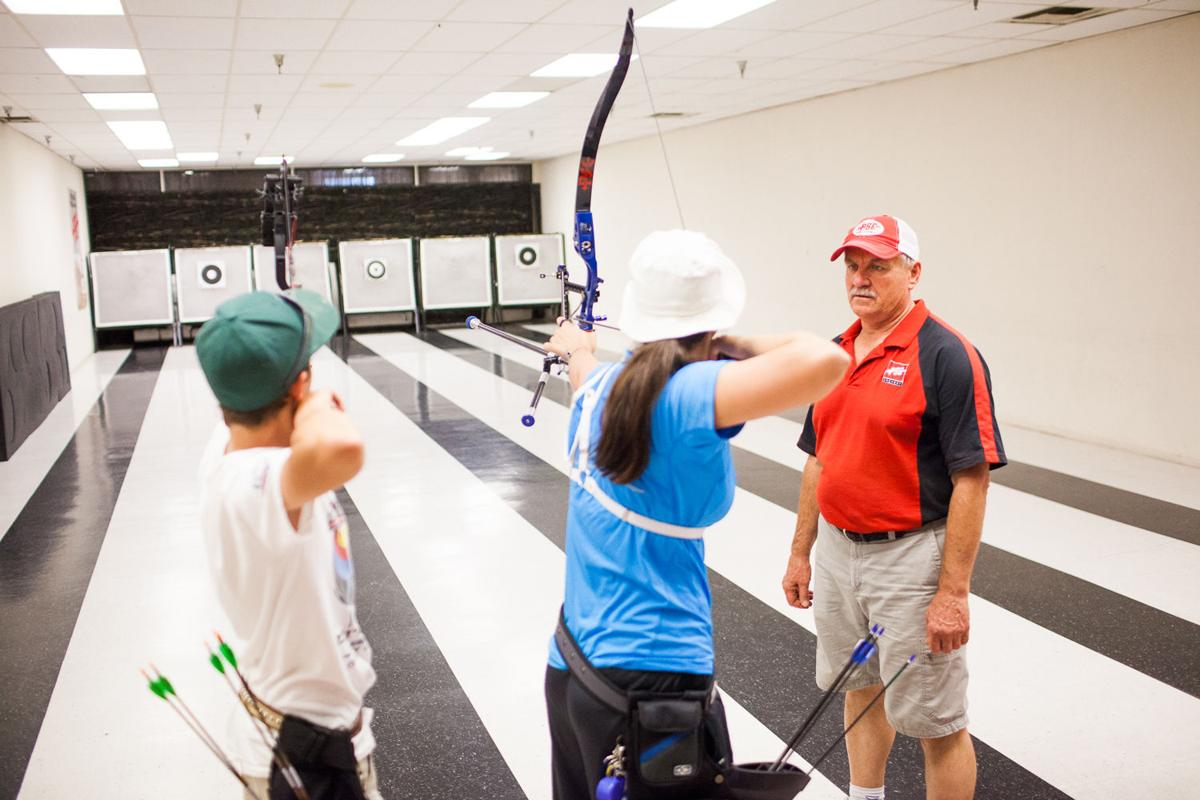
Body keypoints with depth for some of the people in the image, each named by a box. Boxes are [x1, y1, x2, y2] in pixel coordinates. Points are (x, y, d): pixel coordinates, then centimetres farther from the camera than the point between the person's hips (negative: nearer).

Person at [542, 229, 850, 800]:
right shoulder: (687, 394, -21)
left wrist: (577, 349, 53)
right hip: (650, 676, -8)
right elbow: (825, 362, -33)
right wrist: (735, 346, -12)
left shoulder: (601, 388, 2)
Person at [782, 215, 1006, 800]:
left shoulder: (947, 356, -15)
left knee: (934, 720, 4)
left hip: (911, 557, -7)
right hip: (837, 551, 7)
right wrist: (801, 552, 14)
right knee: (859, 691, 23)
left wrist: (953, 593, -20)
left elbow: (971, 481, -18)